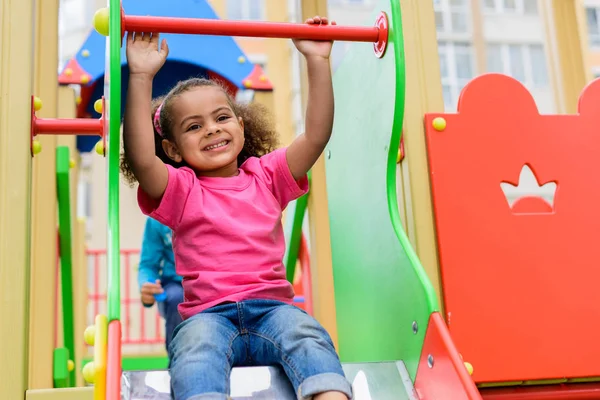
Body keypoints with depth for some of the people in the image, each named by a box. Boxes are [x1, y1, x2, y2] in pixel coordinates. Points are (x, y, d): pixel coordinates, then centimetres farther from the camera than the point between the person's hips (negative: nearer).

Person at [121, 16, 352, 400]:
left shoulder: (266, 174, 16)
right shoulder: (180, 188, 9)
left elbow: (317, 135, 4)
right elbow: (141, 158, -12)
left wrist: (317, 62, -1)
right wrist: (141, 77, -17)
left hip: (272, 308, 2)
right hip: (209, 314, -1)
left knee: (308, 335, -30)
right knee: (197, 345, -35)